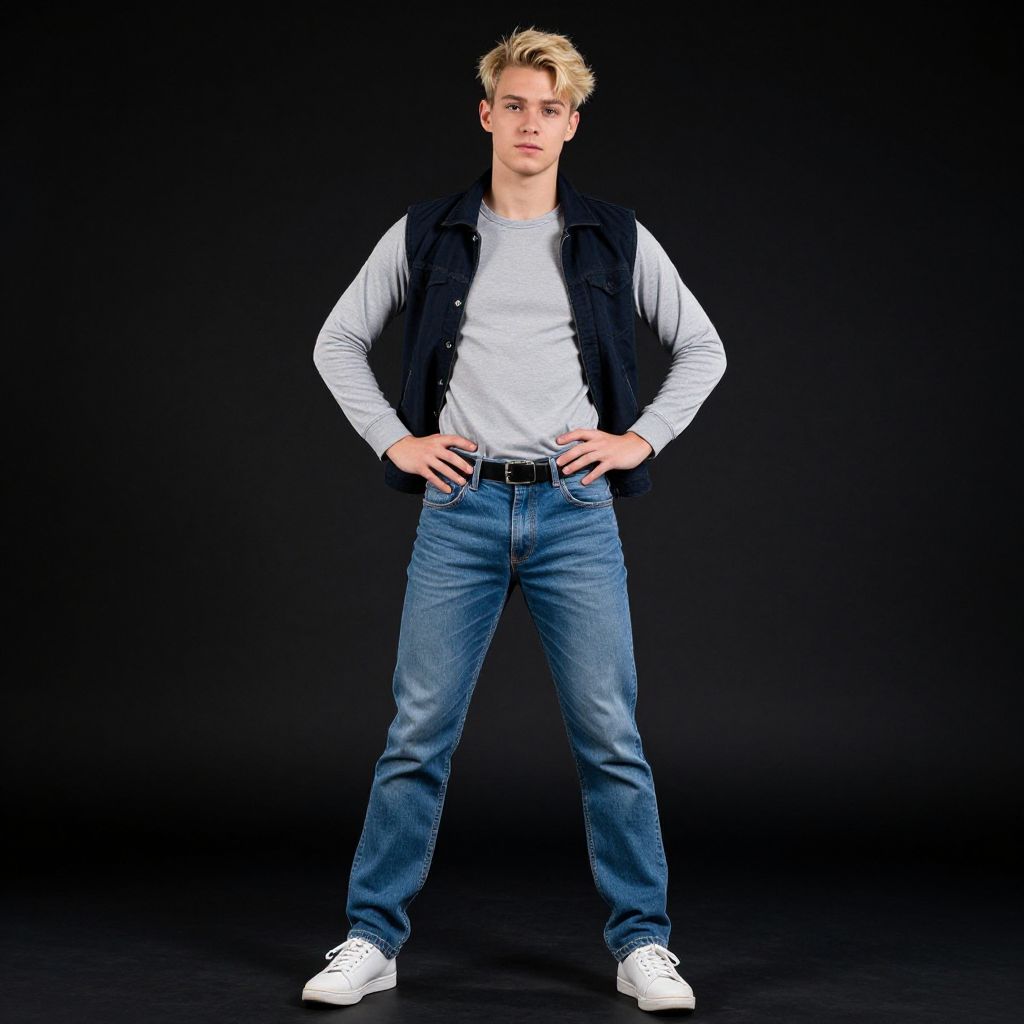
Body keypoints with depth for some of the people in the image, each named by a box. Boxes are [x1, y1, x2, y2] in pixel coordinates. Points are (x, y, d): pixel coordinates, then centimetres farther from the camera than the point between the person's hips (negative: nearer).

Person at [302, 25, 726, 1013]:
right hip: (460, 508, 0)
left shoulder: (616, 238, 7)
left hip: (575, 512, 0)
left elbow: (703, 348, 14)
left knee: (610, 735, 1)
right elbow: (337, 343, 13)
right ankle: (372, 936, 15)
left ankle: (642, 942, 14)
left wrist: (639, 437, 3)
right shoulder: (426, 234, 6)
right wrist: (396, 441, 3)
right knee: (419, 732, 3)